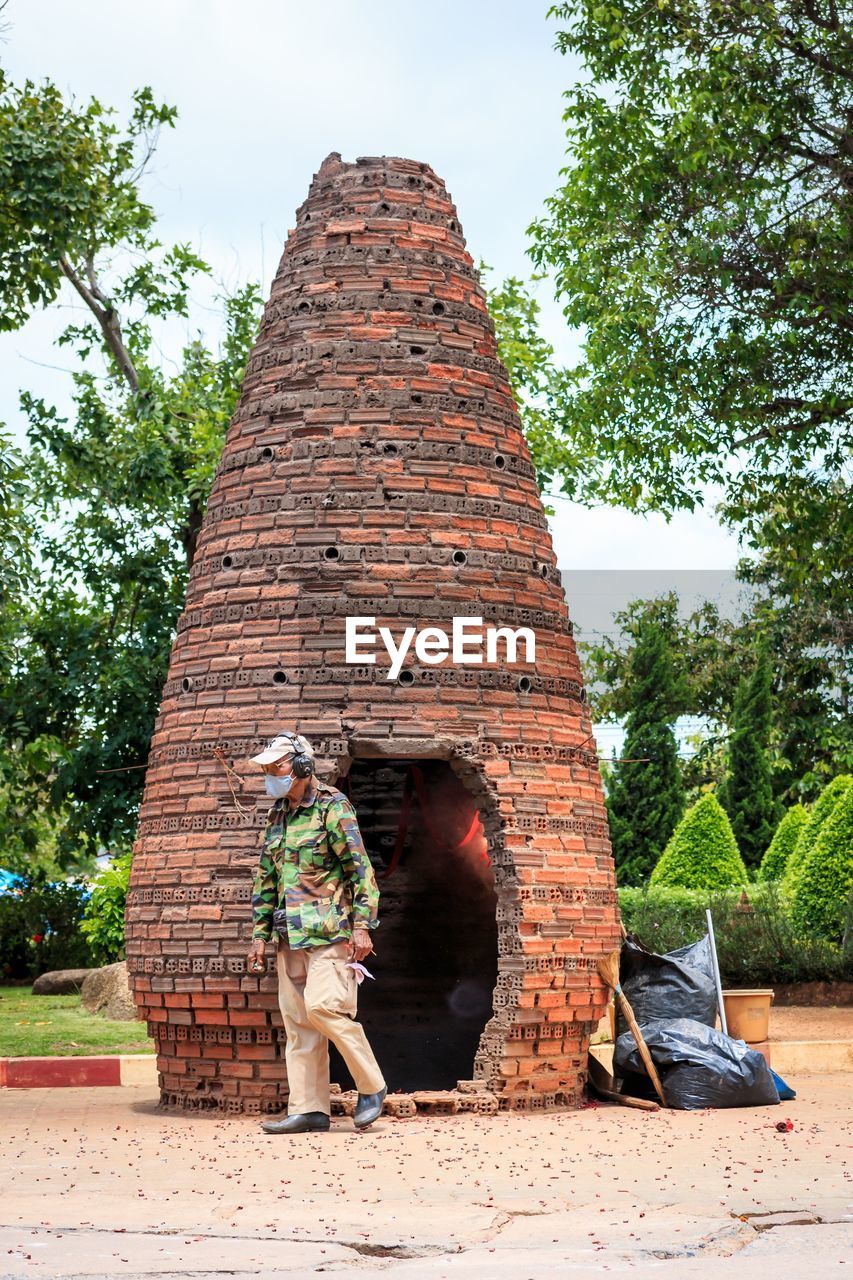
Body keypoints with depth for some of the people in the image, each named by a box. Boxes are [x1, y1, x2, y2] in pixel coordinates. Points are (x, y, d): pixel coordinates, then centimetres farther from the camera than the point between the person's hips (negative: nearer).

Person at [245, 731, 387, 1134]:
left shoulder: (332, 807, -5)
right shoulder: (276, 818, 16)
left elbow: (361, 869, -9)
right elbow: (265, 882, 21)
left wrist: (362, 925, -15)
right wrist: (259, 935, 16)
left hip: (328, 932, -7)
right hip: (289, 936, 8)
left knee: (324, 1007, -17)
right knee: (297, 1022, 4)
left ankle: (371, 1086, -1)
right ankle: (308, 1109, 6)